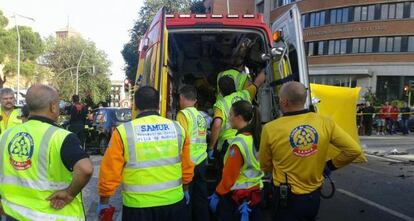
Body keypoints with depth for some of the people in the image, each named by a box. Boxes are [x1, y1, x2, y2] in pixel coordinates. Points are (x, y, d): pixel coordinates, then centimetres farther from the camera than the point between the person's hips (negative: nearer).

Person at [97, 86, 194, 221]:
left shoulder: (123, 132, -12)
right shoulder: (177, 128, -2)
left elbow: (110, 171, -9)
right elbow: (186, 166, 6)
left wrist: (103, 202, 4)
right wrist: (185, 189, 22)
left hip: (138, 205, -2)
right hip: (174, 201, 3)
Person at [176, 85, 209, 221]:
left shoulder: (183, 114, -9)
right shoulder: (201, 116, 13)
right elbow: (201, 138, 13)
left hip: (188, 161, -7)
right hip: (201, 161, 7)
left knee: (186, 197, 3)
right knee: (201, 196, 14)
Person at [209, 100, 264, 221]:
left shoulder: (238, 143, -21)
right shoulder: (257, 137, -1)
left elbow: (229, 174, -17)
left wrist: (218, 194, -5)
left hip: (236, 196, -7)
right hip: (255, 193, 7)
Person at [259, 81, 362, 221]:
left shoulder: (270, 129, -17)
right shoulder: (325, 123, -11)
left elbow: (265, 167, -3)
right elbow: (354, 150, -6)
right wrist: (331, 166, 8)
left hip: (287, 199, -4)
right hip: (314, 196, 4)